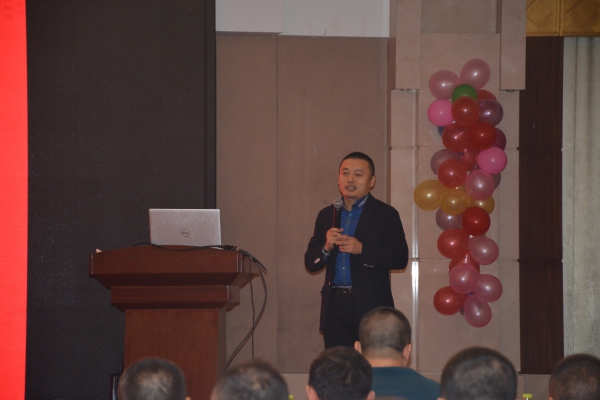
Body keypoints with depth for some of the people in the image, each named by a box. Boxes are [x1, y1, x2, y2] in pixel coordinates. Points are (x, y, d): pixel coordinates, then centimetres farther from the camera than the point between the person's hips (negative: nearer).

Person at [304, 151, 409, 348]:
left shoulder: (385, 214, 3)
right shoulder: (326, 215, 15)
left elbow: (400, 258, -6)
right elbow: (310, 263, 13)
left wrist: (361, 249, -16)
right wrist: (326, 248, -8)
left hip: (371, 307, -4)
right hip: (335, 308, 4)